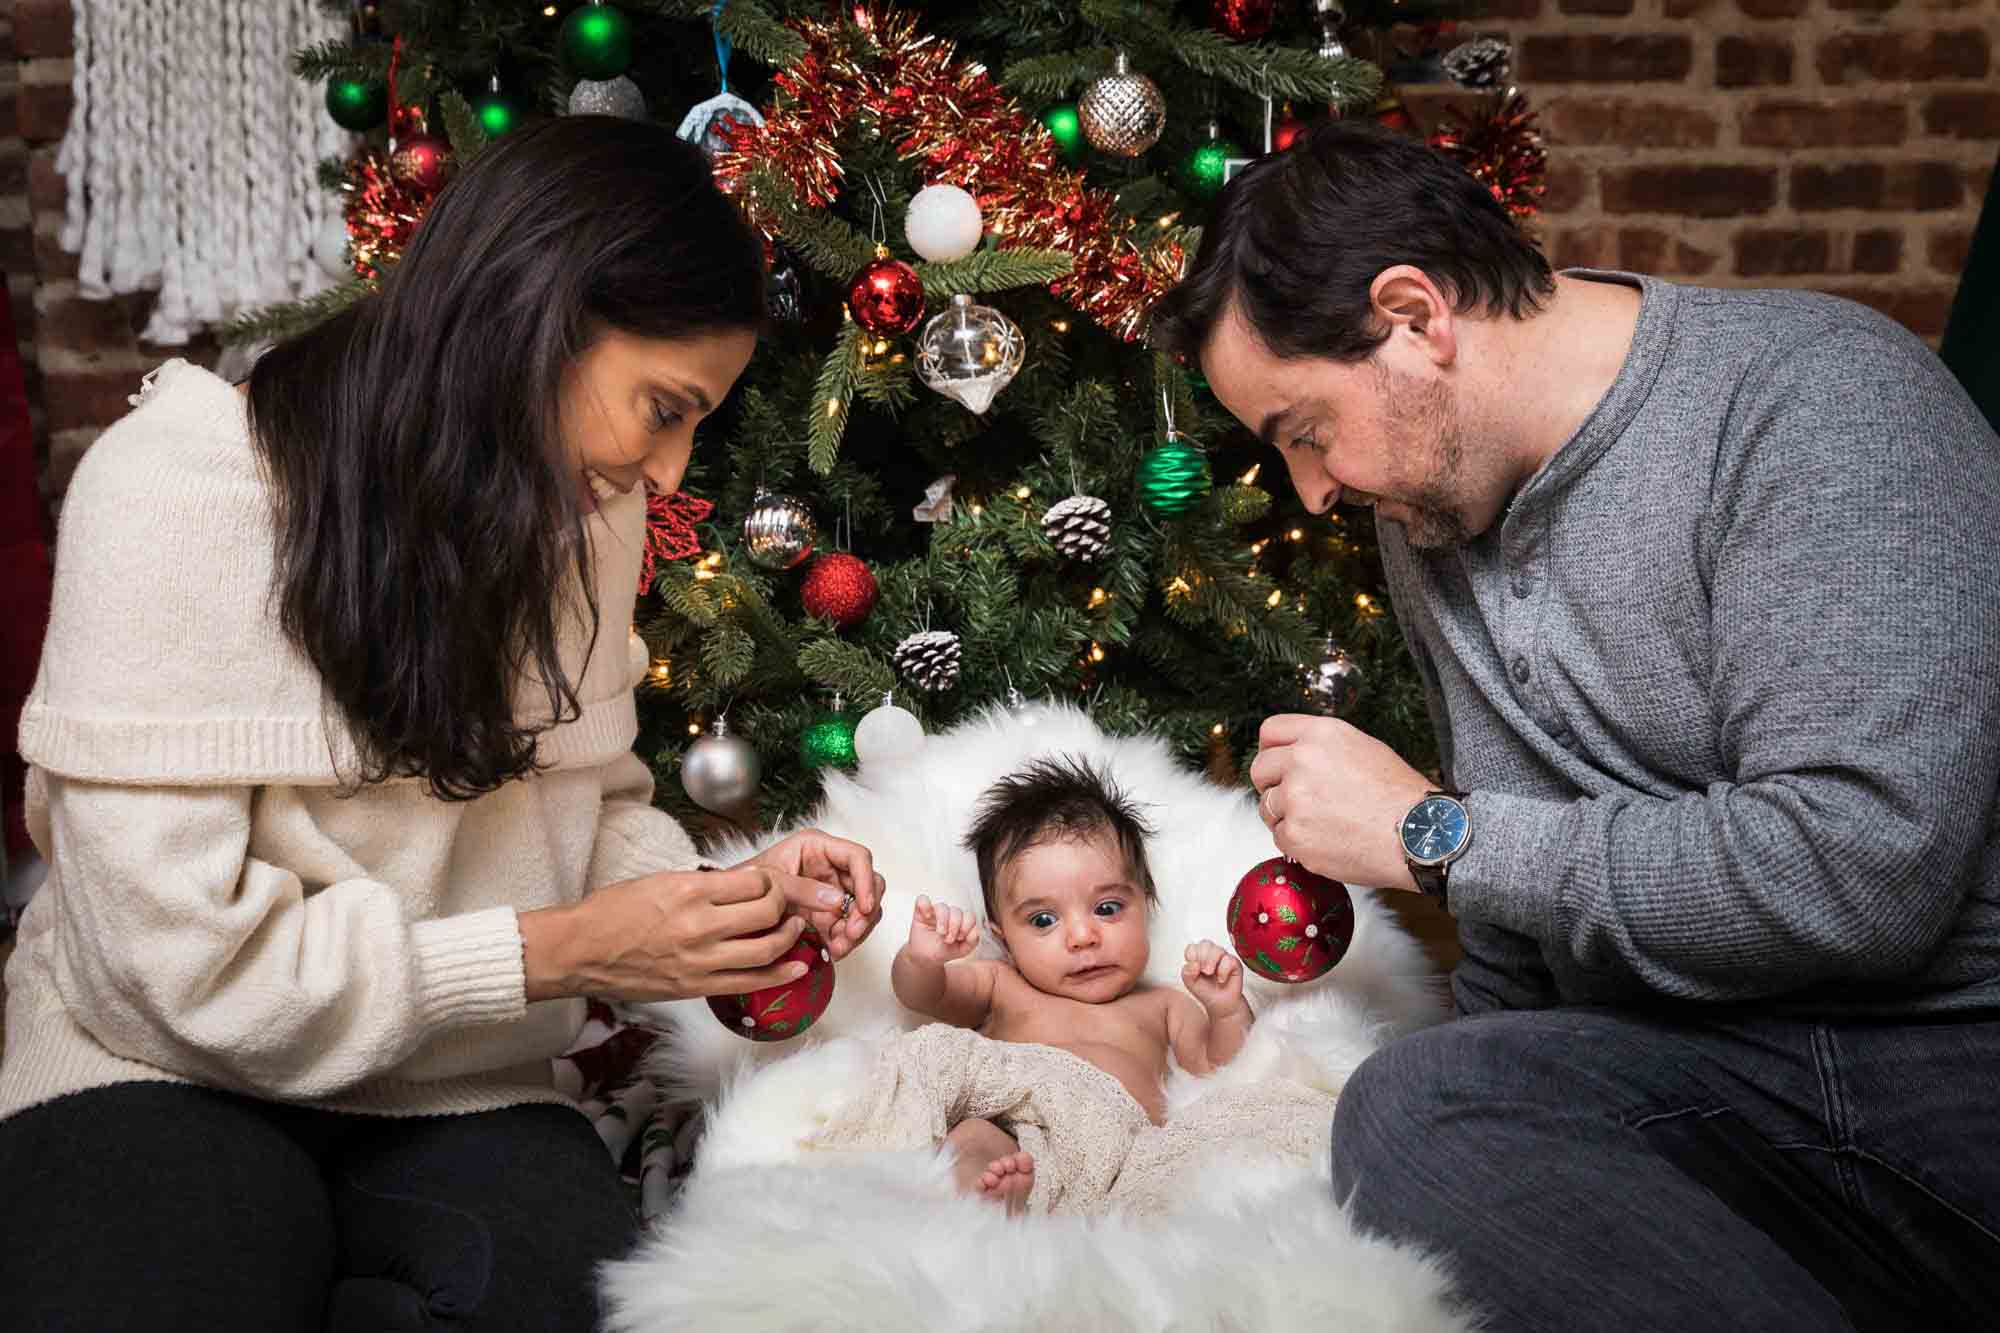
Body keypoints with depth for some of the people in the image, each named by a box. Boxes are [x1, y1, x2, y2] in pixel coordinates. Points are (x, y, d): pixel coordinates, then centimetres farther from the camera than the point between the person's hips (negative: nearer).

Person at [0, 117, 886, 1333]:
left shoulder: (586, 507, 3)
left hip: (459, 1096, 5)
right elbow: (180, 958, -20)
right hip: (173, 1080, -5)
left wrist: (724, 893, -8)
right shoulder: (179, 491, -17)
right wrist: (558, 951, -20)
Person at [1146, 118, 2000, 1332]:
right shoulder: (1431, 508, 13)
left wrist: (1433, 833, -14)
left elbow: (1859, 874, -23)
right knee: (1413, 1109, -26)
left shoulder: (1814, 393, -11)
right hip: (1702, 1066, 6)